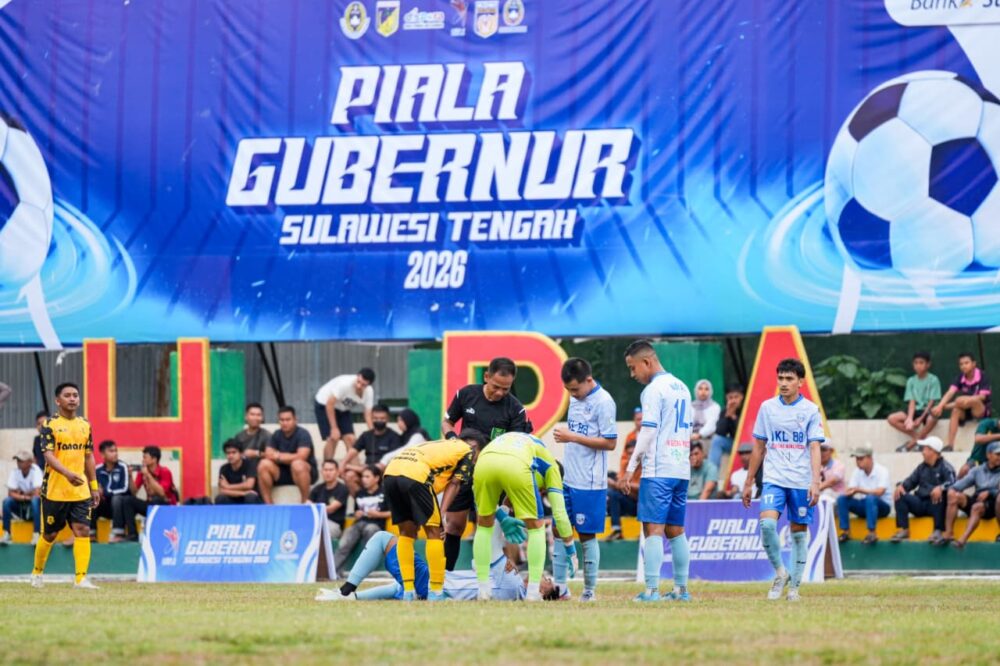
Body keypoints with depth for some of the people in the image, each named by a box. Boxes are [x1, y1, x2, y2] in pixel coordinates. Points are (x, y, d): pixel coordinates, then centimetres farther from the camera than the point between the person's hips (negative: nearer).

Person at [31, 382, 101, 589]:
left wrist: (94, 486, 14)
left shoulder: (85, 425, 10)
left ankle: (80, 578, -12)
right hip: (54, 491, -4)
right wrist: (67, 473, -33)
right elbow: (49, 455, -17)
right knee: (49, 534, 7)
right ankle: (37, 572, 29)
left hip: (80, 491, 4)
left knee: (83, 530, -10)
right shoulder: (50, 425, -6)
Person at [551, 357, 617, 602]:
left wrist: (572, 437, -19)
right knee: (559, 529, 7)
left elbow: (610, 443, -16)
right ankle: (559, 585, 13)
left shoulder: (603, 402, -13)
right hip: (567, 478, 8)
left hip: (589, 483, -8)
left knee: (587, 535, -1)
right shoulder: (575, 399, 11)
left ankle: (590, 589, 7)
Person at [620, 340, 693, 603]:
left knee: (653, 529, -9)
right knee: (675, 530, 12)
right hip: (682, 470, 8)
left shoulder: (654, 389, -10)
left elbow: (648, 433, -15)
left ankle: (652, 589, -15)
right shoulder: (682, 387, 16)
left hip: (658, 471, -8)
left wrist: (630, 468, -13)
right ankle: (681, 589, 12)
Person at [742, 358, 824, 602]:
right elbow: (759, 447, 13)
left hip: (801, 481, -1)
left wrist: (815, 482, -17)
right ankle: (780, 573, -2)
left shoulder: (810, 410, 0)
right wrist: (748, 483, 13)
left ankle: (794, 585, 13)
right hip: (774, 479, 1)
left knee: (799, 532, 3)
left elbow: (815, 448, -4)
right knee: (767, 523, -20)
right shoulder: (767, 408, 7)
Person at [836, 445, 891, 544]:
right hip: (864, 505, 5)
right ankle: (845, 532, -15)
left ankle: (872, 533, -36)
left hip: (883, 506, -5)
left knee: (870, 498, -38)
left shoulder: (881, 471, -14)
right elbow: (848, 492, -3)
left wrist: (859, 490, -35)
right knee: (842, 499, -15)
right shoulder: (857, 472, 3)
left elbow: (879, 492, -28)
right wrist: (850, 492, -29)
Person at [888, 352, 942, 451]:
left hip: (927, 411, -4)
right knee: (892, 419, -16)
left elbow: (932, 402, -10)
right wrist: (910, 418, -19)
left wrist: (921, 418, -18)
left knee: (932, 419, -40)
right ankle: (918, 437, -11)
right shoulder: (911, 381, 7)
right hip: (915, 411, 4)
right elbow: (912, 402, -1)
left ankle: (911, 444, -22)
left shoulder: (933, 380, -5)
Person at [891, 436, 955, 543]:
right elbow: (911, 481, 15)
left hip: (936, 504, -6)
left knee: (939, 494, -38)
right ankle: (903, 530, -14)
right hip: (921, 504, 6)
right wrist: (901, 486, -8)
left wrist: (941, 488, -41)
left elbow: (952, 483, -20)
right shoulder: (922, 467, 17)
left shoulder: (945, 467, -4)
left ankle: (938, 531, -35)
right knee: (900, 495, -12)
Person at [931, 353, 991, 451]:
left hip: (980, 410, -4)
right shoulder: (961, 377, 0)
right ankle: (950, 445, -35)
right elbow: (950, 393, -12)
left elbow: (982, 396, -21)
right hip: (965, 413, 4)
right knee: (956, 410, -32)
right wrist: (940, 406, -31)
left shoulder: (982, 376, -11)